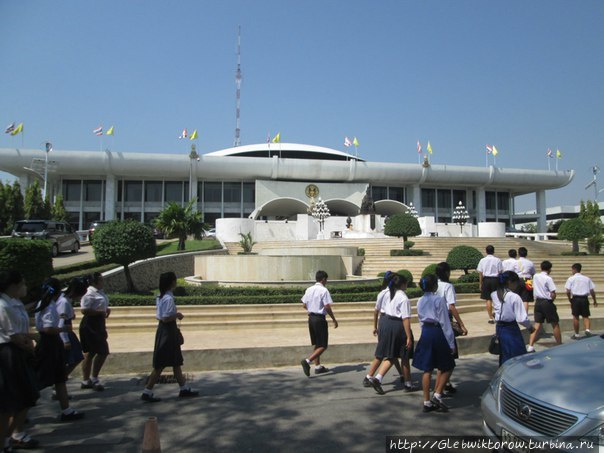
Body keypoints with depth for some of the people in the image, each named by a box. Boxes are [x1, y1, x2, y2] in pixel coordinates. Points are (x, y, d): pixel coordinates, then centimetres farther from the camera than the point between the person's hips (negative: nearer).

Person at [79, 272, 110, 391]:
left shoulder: (100, 292, 12)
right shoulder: (89, 294, -18)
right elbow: (84, 310, -27)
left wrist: (107, 309, 4)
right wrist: (101, 312, -20)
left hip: (98, 324, 10)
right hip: (90, 325, -10)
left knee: (90, 353, 15)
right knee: (103, 352, -7)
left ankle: (86, 380, 24)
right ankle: (94, 379, 5)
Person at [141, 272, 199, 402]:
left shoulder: (161, 296, 9)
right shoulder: (168, 298, -20)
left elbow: (162, 315, 12)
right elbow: (165, 318, -25)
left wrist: (175, 314, 10)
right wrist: (177, 315, -11)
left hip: (166, 330, 10)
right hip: (167, 332, -10)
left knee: (176, 362, 15)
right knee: (160, 365, 0)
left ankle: (184, 389, 23)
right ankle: (147, 392, 9)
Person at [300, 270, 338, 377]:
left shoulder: (309, 289, 7)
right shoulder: (324, 290, -13)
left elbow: (304, 305, 9)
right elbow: (327, 307, -17)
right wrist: (334, 320, -8)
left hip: (311, 318, 8)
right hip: (320, 319, -8)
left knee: (316, 344, 18)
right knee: (323, 346, -1)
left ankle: (318, 366, 23)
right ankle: (307, 361, -16)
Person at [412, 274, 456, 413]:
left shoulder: (420, 301, 7)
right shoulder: (439, 300, -13)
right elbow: (445, 323, -12)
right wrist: (451, 343, -8)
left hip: (425, 334, 6)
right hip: (438, 333, -6)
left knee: (427, 369, 9)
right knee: (447, 367, 12)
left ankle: (427, 402, 13)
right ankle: (437, 395, 4)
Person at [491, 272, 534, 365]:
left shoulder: (495, 295, -1)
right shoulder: (515, 297, -19)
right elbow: (522, 319, -19)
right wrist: (530, 326, -2)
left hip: (499, 328, 6)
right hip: (511, 330, -6)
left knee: (504, 358, 19)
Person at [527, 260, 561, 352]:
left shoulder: (535, 276, 5)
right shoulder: (548, 278, -13)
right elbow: (553, 294, -14)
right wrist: (551, 300, 4)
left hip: (538, 302, 5)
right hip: (547, 302, -5)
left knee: (537, 325, 5)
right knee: (555, 324, 11)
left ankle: (530, 346, -3)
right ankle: (559, 345, 22)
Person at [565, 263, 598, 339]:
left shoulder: (571, 278, -1)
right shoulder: (587, 278, 8)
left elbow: (568, 291, -7)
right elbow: (592, 291, 7)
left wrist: (570, 299, 8)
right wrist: (594, 300, 19)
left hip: (575, 299, -2)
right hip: (584, 298, 2)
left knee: (575, 317, 6)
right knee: (586, 316, 12)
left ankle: (576, 334, 13)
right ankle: (587, 329, -12)